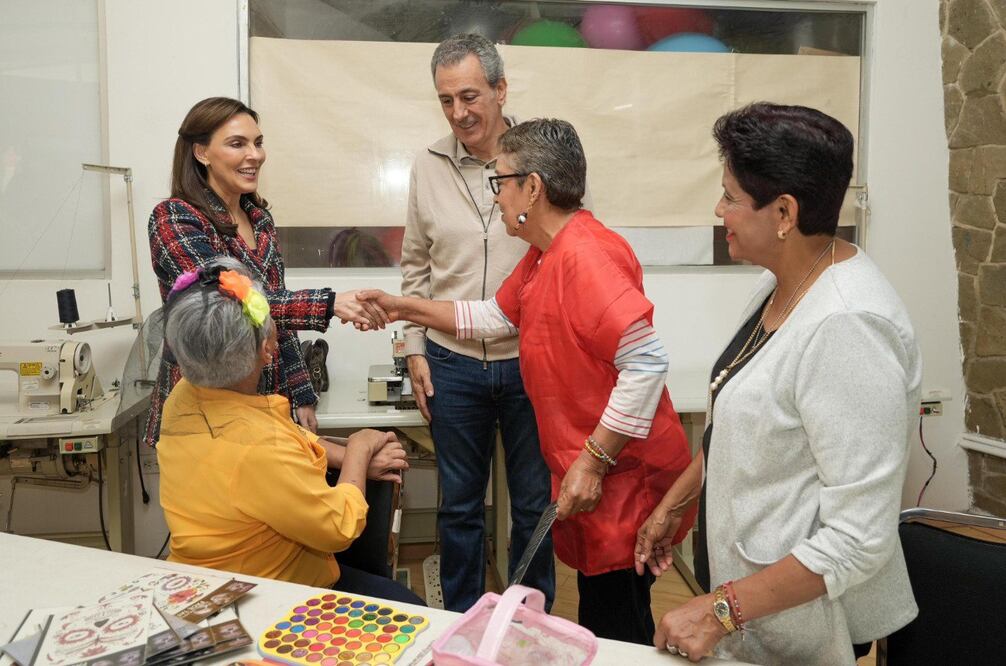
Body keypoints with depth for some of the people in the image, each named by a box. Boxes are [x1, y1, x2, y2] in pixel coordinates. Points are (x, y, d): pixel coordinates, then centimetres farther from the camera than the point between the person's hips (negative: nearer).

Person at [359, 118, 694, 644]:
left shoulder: (584, 255, -23)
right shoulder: (545, 254, 10)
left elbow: (647, 362, -28)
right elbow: (495, 316, 21)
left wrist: (593, 462, -24)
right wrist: (405, 309, 16)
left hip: (623, 478, -10)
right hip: (591, 478, 10)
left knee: (617, 634, 6)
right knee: (599, 625, 23)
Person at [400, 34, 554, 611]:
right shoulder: (430, 166, 2)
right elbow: (416, 266, 10)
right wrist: (416, 349, 7)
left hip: (532, 362, -2)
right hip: (452, 363, 2)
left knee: (535, 503, 14)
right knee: (459, 504, 15)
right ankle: (462, 621, 36)